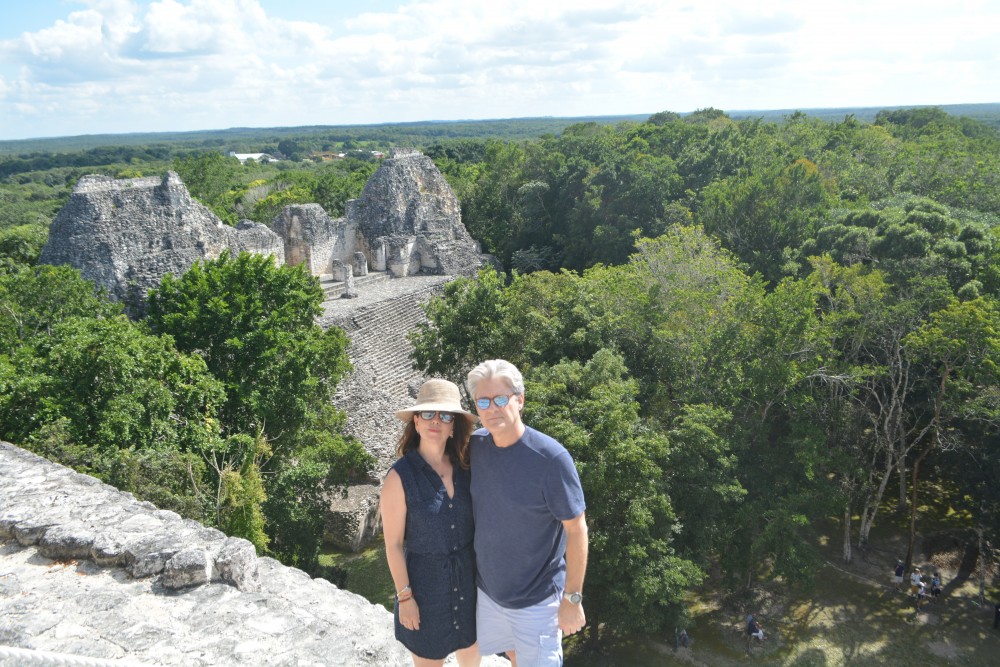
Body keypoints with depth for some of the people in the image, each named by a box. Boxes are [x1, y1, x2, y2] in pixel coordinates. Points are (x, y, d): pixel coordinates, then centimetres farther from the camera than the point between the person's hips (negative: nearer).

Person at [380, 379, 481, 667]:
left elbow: (474, 521, 3)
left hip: (468, 576, 4)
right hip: (425, 580, -4)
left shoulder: (464, 467, -8)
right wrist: (405, 597, -12)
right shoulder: (400, 476, -21)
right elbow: (393, 543, -14)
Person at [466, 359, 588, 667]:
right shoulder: (474, 445, -9)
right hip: (488, 587, 5)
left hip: (536, 597, -5)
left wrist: (572, 598, -15)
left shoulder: (551, 457, -25)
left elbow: (576, 530, -18)